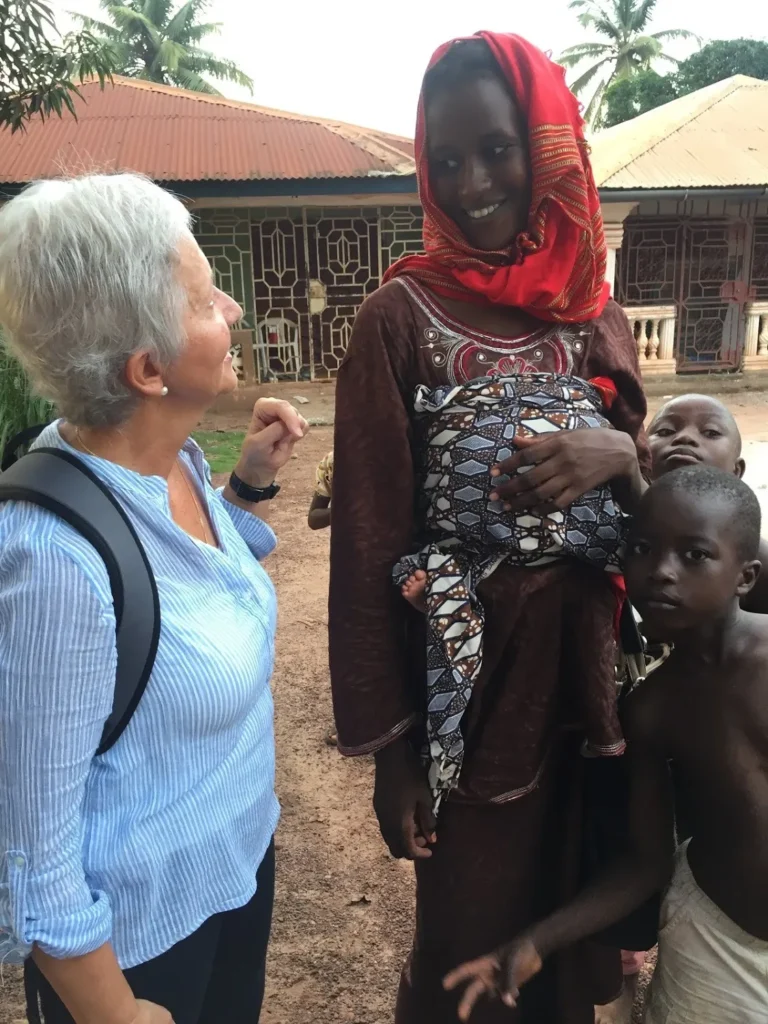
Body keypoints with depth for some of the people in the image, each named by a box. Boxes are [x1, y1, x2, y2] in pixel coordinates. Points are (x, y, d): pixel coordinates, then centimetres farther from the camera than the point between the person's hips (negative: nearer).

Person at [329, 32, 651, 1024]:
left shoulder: (595, 315, 3)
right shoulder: (400, 318, -12)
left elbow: (645, 514, 8)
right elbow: (370, 542, -12)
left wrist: (621, 455, -16)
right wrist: (388, 743, -10)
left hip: (584, 680, 5)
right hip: (464, 686, -4)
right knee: (470, 939, 16)